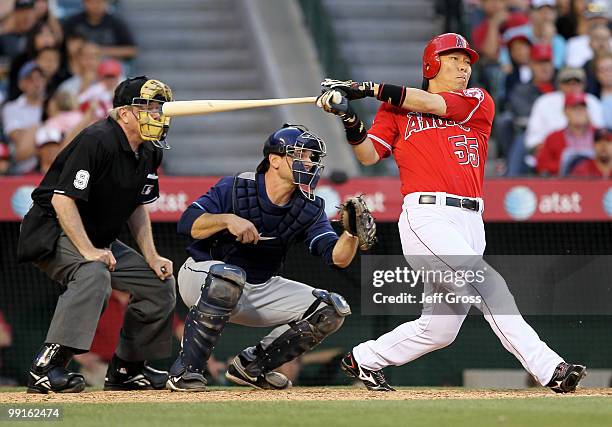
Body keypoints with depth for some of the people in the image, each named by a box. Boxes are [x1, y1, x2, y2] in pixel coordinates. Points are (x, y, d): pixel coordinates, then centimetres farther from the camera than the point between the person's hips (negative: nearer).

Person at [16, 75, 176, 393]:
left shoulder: (149, 153, 5)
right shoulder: (97, 141, -23)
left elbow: (137, 207, 16)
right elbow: (63, 199, -27)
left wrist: (152, 257, 5)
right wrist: (88, 251, -33)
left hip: (101, 241, 10)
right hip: (53, 233, -9)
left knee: (161, 283, 6)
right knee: (94, 275, -36)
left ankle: (126, 368, 17)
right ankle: (47, 367, -40)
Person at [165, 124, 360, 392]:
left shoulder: (309, 209, -4)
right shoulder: (235, 189, -16)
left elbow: (338, 258, -15)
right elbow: (187, 223, -25)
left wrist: (351, 233, -35)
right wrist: (228, 219, -39)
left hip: (260, 291, 6)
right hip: (201, 276, -6)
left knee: (332, 311, -5)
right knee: (229, 275, -41)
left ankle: (251, 366, 6)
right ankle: (185, 371, -32)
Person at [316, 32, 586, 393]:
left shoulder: (479, 102, 13)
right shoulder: (396, 109, 13)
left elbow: (433, 104, -2)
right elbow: (368, 155, 5)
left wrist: (366, 89, -3)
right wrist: (350, 121, -14)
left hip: (470, 224, 4)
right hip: (427, 218, -4)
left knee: (440, 328, 6)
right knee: (487, 284, -22)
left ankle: (364, 359, 26)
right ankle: (548, 369, -26)